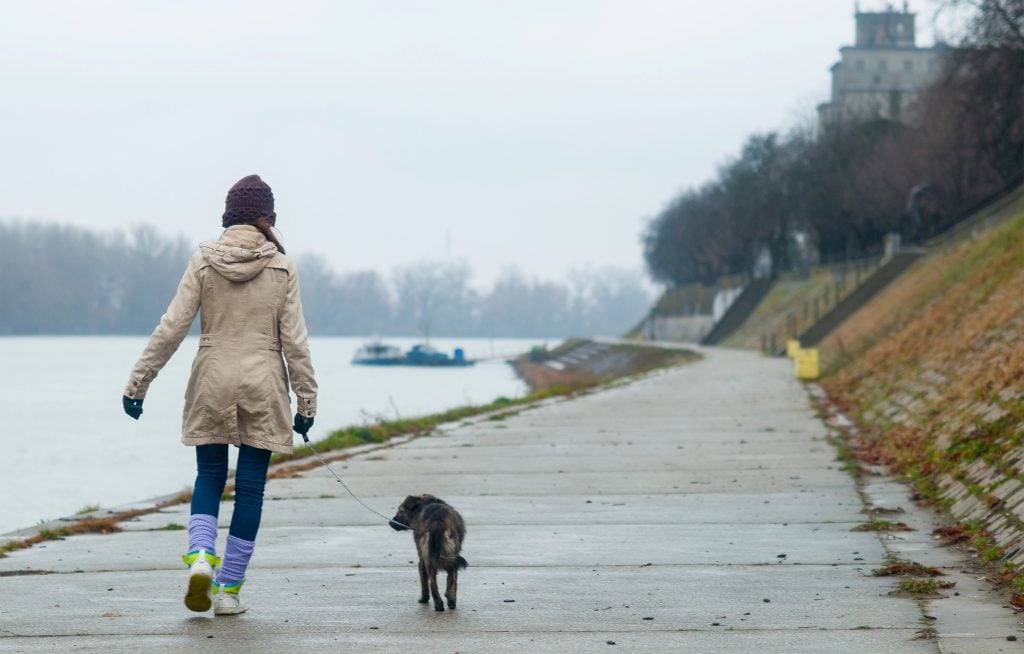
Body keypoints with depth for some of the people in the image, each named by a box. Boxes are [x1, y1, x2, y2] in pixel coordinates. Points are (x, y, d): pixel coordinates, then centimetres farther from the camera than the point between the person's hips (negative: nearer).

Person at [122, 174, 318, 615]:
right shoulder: (282, 268, -4)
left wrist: (138, 383, 0)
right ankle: (228, 590, 7)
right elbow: (293, 340, -3)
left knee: (209, 477, 15)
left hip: (212, 382, 1)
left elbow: (172, 327, -5)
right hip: (263, 385, -1)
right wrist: (306, 401, 4)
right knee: (250, 487, 7)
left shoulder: (204, 261, -3)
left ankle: (200, 556, -10)